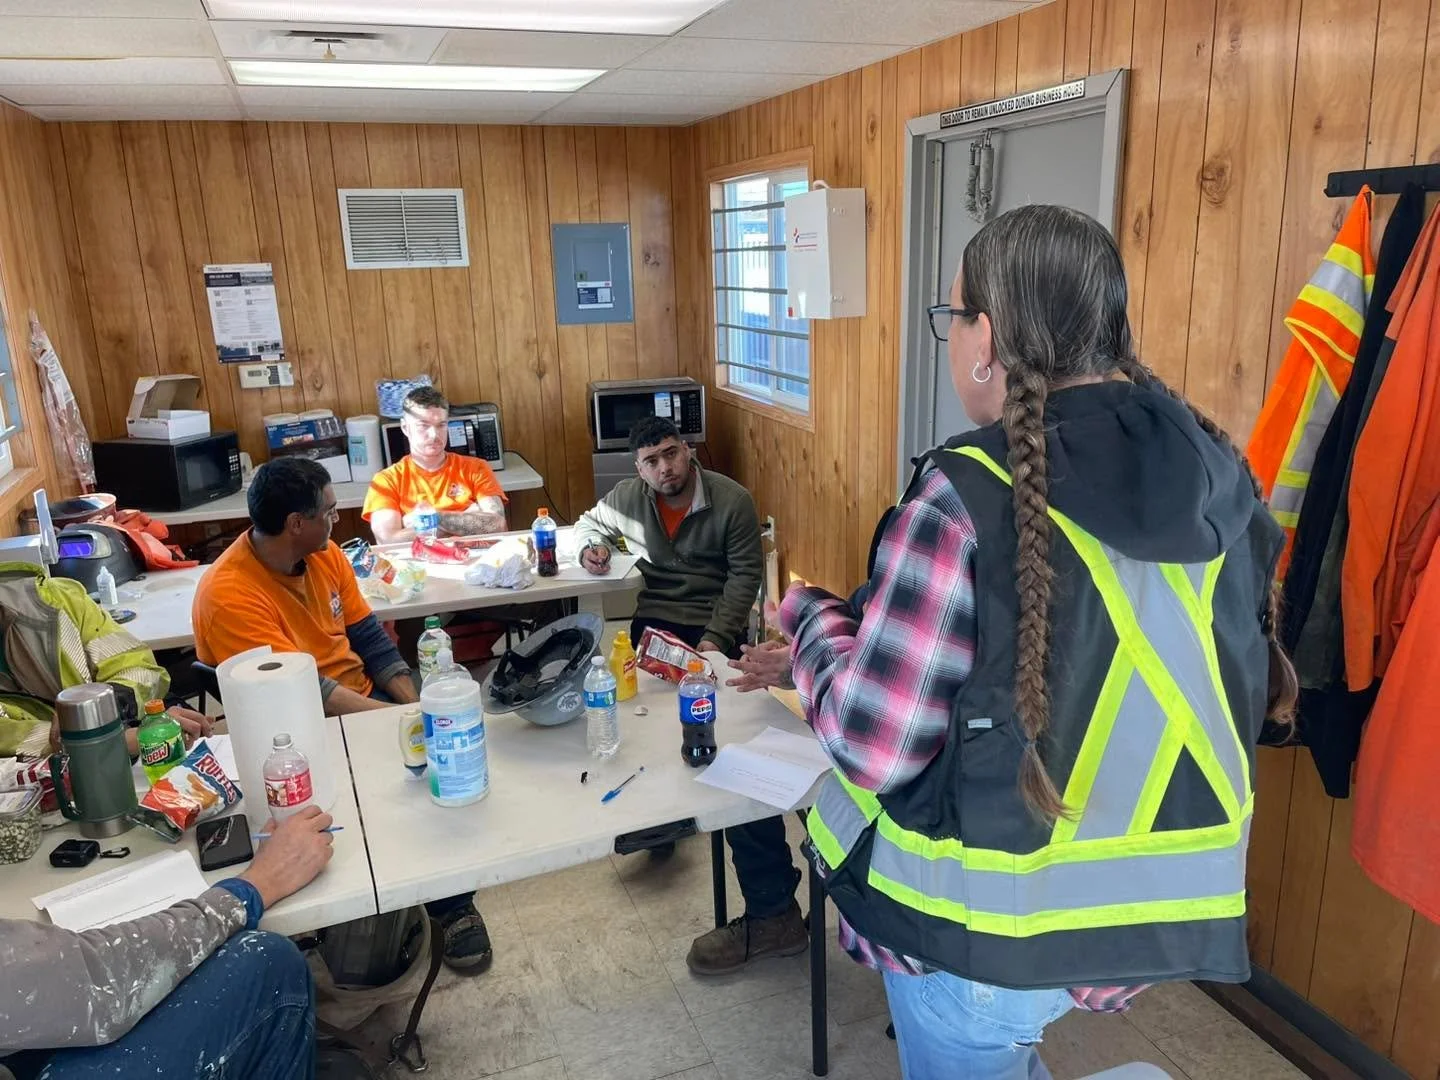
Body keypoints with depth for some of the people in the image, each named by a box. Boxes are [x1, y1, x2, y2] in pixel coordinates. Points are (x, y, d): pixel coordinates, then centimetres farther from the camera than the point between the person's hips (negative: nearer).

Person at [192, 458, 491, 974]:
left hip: (367, 700, 7)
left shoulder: (327, 556, 3)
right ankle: (447, 902, -3)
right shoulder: (228, 594, -19)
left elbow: (369, 638, 7)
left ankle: (454, 900, -1)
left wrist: (417, 703, -8)